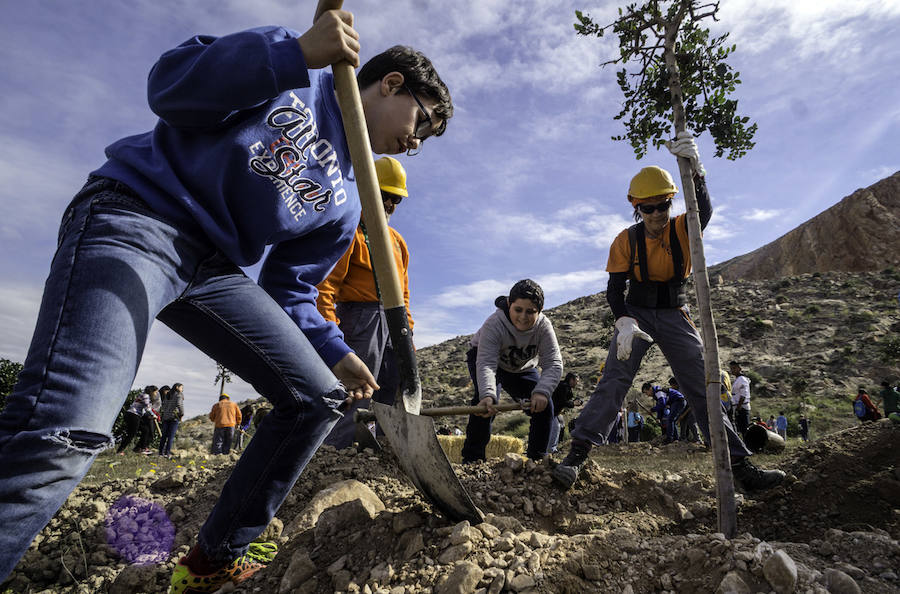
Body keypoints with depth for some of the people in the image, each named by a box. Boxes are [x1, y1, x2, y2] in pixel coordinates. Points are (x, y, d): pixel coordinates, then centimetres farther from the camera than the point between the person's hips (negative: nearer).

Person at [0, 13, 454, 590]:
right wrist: (296, 54, -19)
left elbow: (290, 292, 15)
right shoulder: (296, 73, 4)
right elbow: (169, 87, -8)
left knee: (321, 397, 0)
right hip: (135, 217, -6)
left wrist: (336, 355, 2)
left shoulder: (345, 204, 16)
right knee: (66, 432, -27)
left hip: (214, 268, 7)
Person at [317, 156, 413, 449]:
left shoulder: (397, 240, 23)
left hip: (393, 321, 7)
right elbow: (326, 282, -10)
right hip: (360, 317, -7)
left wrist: (407, 330, 16)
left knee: (394, 395, 5)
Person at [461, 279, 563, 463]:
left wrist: (542, 391, -52)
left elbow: (554, 364, -34)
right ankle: (473, 458, -17)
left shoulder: (543, 326, -29)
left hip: (522, 368, 4)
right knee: (486, 402, -28)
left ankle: (537, 458, 9)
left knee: (544, 405, -8)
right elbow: (486, 364, -46)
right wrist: (487, 395, -64)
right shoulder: (494, 323, -38)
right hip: (482, 358, -3)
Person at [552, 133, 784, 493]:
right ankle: (577, 454, -22)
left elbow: (704, 210, -29)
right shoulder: (626, 241, -6)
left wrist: (694, 167, -49)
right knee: (614, 380, -19)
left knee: (703, 389, -2)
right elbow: (615, 288, -10)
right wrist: (624, 322, -30)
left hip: (675, 317, 2)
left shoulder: (683, 229, -5)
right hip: (636, 314, -1)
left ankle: (740, 466, 4)